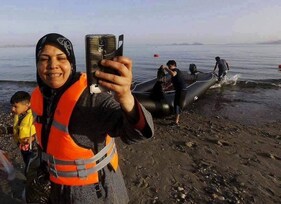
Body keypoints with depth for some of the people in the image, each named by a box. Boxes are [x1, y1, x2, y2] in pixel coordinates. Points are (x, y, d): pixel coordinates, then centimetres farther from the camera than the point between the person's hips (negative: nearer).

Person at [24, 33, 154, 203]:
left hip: (95, 190, -5)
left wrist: (126, 99, -63)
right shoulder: (39, 96, -7)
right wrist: (42, 169, 18)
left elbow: (134, 132, -44)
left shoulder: (91, 95, -29)